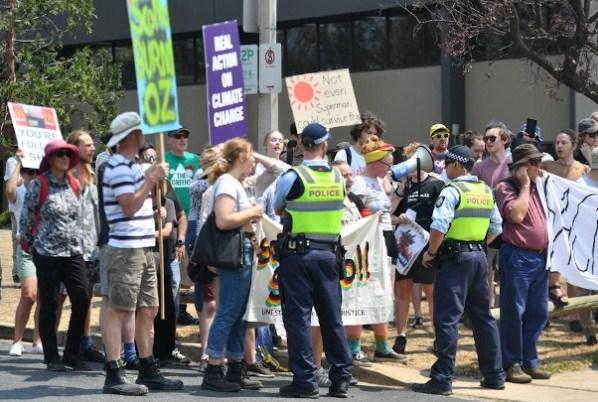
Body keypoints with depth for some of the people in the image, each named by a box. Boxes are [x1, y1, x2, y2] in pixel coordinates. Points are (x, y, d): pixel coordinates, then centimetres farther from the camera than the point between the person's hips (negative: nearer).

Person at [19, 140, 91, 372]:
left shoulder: (74, 184, 10)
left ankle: (72, 354, 11)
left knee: (82, 300, -2)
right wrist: (28, 244, 5)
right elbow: (26, 217, 0)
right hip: (47, 253, -5)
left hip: (73, 252, 5)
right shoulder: (39, 185, -5)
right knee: (49, 304, 1)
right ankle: (52, 358, 10)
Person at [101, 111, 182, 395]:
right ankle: (114, 376, -7)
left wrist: (154, 179, 13)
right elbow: (129, 206, -20)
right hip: (125, 249, -10)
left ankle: (148, 371, 19)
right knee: (119, 311, -8)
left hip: (143, 248, 10)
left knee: (148, 311, 12)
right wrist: (151, 179, -15)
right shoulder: (119, 167, -12)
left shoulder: (132, 166, 20)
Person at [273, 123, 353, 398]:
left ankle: (305, 380, -1)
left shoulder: (292, 177, -9)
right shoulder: (338, 177, 3)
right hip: (329, 254, 4)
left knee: (298, 316, 0)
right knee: (332, 316, 10)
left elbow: (277, 209, 8)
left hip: (298, 254, -4)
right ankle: (341, 378, 12)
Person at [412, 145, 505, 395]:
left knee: (447, 318, -6)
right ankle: (494, 375, 20)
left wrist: (431, 252, -8)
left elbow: (439, 226, -21)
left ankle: (442, 379, -7)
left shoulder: (452, 191, -11)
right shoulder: (486, 191, 12)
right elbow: (496, 227, 16)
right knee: (483, 316, 15)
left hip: (455, 258, -7)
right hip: (479, 257, 8)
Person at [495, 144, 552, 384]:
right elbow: (516, 214, -21)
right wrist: (525, 186, -13)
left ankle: (529, 362, 20)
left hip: (539, 257, 8)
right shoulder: (506, 188, -7)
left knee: (538, 312, 10)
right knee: (514, 313, -3)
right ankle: (512, 364, 4)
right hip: (517, 257, -8)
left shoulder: (536, 187, 16)